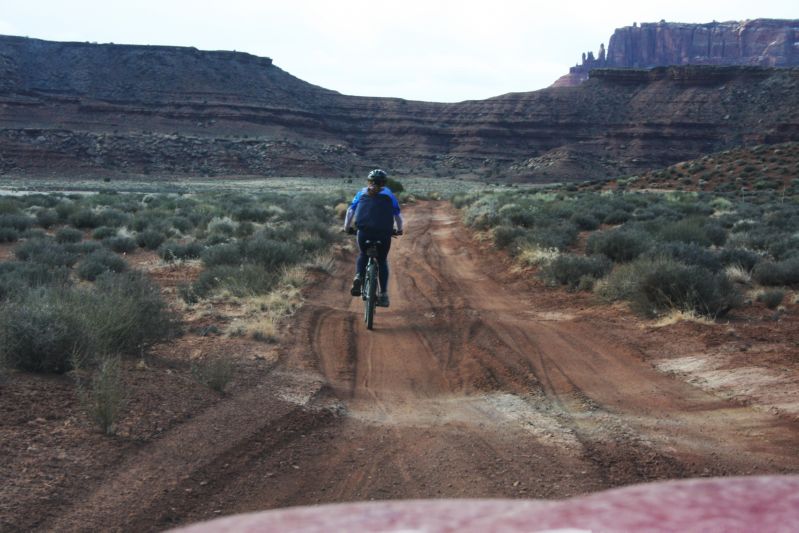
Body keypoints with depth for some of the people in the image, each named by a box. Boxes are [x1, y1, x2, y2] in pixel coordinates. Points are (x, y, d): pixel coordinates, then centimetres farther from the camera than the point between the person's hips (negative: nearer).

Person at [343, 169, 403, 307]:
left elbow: (350, 210, 14)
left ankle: (358, 277, -1)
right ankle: (383, 294, 9)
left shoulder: (362, 193, 18)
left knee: (363, 255, 26)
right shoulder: (389, 194, 16)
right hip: (384, 233, -1)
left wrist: (347, 227, 25)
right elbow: (397, 215, 16)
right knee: (382, 261, 16)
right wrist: (399, 230, 31)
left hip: (364, 232, 1)